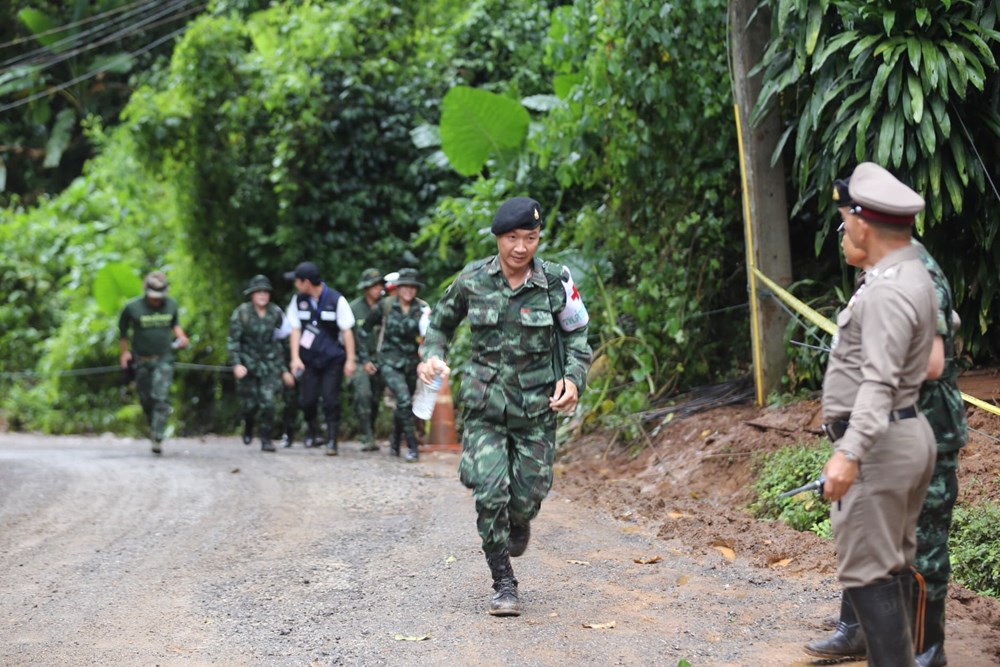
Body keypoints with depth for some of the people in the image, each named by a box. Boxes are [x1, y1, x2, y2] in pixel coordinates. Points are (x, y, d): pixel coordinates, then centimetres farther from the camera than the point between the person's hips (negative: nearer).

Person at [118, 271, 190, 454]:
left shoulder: (171, 305, -1)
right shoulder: (133, 307, -9)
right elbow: (122, 329, 8)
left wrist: (181, 336, 3)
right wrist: (124, 351, 6)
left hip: (164, 359, 0)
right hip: (141, 361, 0)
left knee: (161, 398, -15)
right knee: (146, 400, 8)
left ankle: (157, 439, -17)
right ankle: (153, 427, 34)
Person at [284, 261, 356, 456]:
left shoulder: (336, 300, -9)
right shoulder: (299, 300, 0)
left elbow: (347, 331, -6)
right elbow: (295, 330, 1)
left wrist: (350, 360, -9)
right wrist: (295, 358, -8)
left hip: (332, 359, -3)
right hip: (309, 359, 3)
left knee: (330, 399, -8)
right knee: (307, 400, 1)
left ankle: (331, 440, -1)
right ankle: (313, 433, 25)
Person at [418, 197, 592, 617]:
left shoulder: (556, 283, -4)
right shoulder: (472, 281, -2)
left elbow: (577, 337, 7)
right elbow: (441, 322, 15)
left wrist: (573, 378, -9)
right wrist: (432, 355, -5)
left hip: (537, 408, 0)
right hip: (485, 405, 0)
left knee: (528, 495, 3)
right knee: (490, 493, -12)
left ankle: (520, 524, 43)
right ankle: (504, 585, 1)